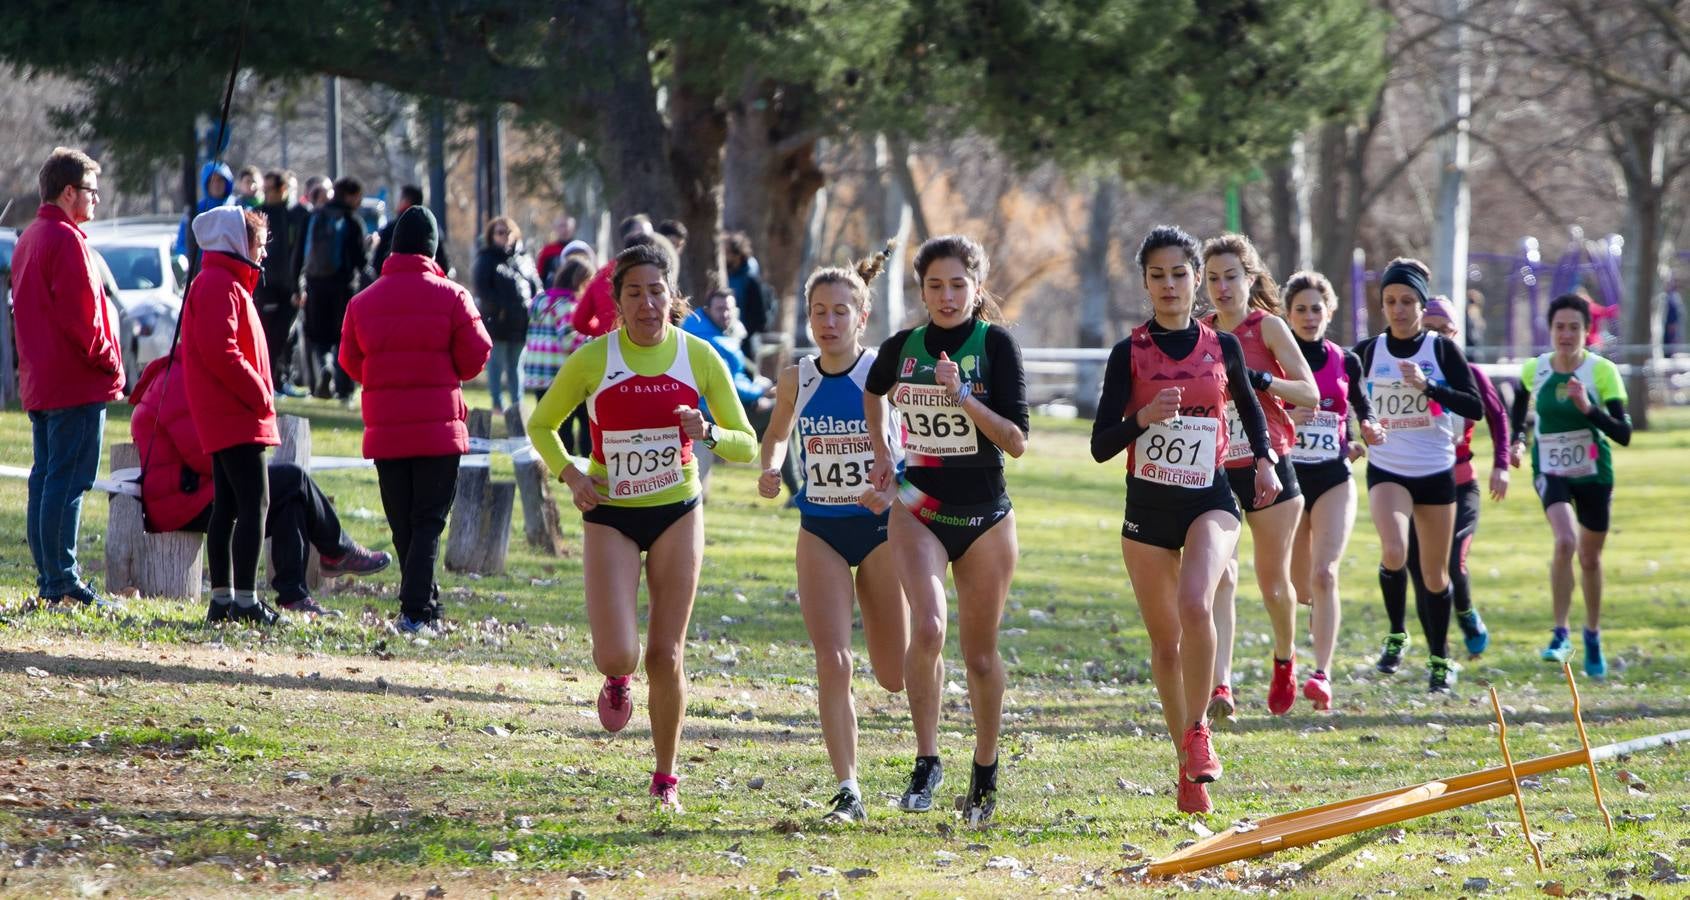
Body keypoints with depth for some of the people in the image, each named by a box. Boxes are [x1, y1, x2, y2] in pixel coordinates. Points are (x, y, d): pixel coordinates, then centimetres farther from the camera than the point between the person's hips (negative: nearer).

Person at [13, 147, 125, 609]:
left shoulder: (29, 239, 17)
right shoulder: (66, 240, -14)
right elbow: (80, 316, -19)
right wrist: (108, 360, -7)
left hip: (38, 381, 10)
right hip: (76, 381, -10)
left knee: (45, 477, 10)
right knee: (68, 480, -9)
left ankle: (47, 580, 12)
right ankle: (62, 582, -11)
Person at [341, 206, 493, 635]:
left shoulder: (364, 301, 2)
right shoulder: (450, 297, -6)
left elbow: (350, 361, 6)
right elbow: (475, 355, -5)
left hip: (384, 430, 2)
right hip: (439, 429, -2)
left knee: (403, 524, 12)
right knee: (429, 521, 0)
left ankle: (427, 610, 17)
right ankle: (416, 611, -12)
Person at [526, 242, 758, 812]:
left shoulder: (699, 358, -5)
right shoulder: (591, 360, -8)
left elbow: (747, 446, -1)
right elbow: (541, 425, 6)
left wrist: (708, 434, -23)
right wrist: (569, 472, -12)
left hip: (677, 514, 1)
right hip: (609, 516, -1)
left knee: (666, 656, 1)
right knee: (617, 655, -15)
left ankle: (666, 778, 18)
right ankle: (618, 680, 24)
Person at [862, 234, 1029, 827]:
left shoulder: (995, 345, -8)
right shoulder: (902, 348, 1)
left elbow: (1017, 442, -12)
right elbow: (873, 393, 25)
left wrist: (964, 397, -23)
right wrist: (882, 458, 17)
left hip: (984, 516, -1)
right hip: (919, 509, 1)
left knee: (980, 652, 7)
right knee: (927, 627, -23)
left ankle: (985, 774, 25)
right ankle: (926, 762, -12)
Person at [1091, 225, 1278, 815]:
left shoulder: (1222, 347, 4)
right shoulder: (1130, 354, -1)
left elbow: (1249, 408, 22)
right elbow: (1100, 446, -4)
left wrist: (1264, 460, 4)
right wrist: (1143, 418, -22)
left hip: (1209, 500, -1)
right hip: (1147, 506, 1)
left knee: (1195, 605, -28)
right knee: (1165, 639, 7)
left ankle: (1198, 729, -12)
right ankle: (1187, 765, 20)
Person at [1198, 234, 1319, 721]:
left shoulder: (1268, 327, -4)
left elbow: (1310, 393, -11)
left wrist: (1260, 379, -25)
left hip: (1269, 467, -2)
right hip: (1214, 472, 2)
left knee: (1274, 580, 10)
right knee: (1220, 575, -15)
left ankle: (1285, 658, 40)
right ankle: (1220, 686, -27)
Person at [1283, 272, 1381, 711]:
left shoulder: (1346, 362, 5)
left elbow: (1361, 404, 22)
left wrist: (1366, 434, 1)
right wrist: (1283, 420, -20)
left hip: (1334, 480, 0)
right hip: (1288, 477, 0)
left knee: (1324, 575, -18)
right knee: (1297, 587, 9)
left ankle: (1322, 675, -24)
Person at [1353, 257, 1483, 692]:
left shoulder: (1442, 349, -3)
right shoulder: (1367, 352, 1)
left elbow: (1475, 407, -10)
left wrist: (1428, 386, -21)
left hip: (1436, 472, 0)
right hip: (1387, 471, 0)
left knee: (1435, 574, 7)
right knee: (1394, 554, -25)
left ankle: (1439, 660, 25)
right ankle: (1396, 635, -2)